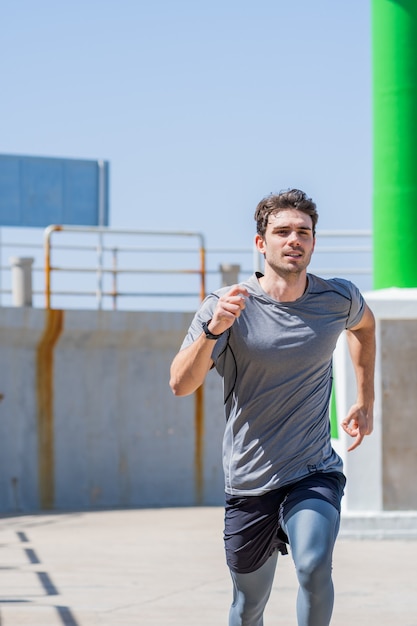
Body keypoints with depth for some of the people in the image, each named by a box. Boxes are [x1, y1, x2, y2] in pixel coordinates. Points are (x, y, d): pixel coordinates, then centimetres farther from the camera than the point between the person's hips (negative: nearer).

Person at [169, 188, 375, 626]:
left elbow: (364, 325, 25)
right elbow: (180, 385, -21)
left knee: (314, 567, -28)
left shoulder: (339, 300, -2)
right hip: (249, 482, 0)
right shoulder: (228, 306, -10)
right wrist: (213, 329, -37)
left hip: (316, 474, 0)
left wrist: (365, 402, 23)